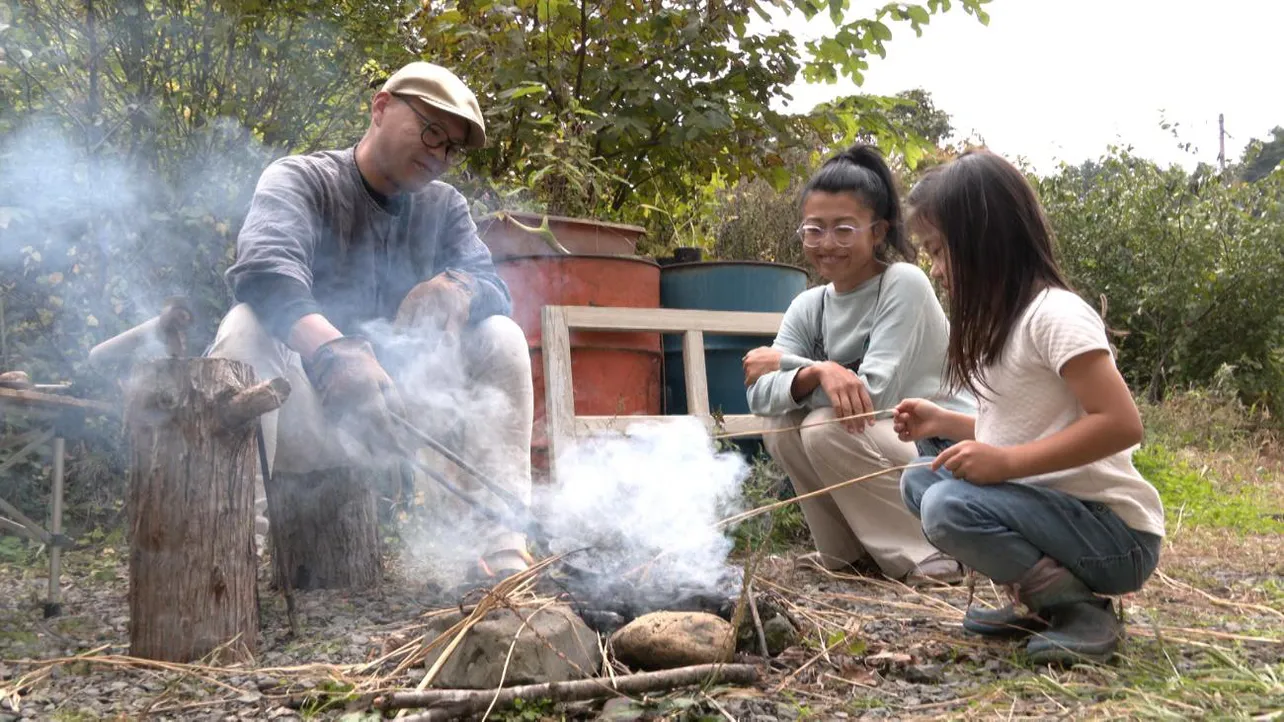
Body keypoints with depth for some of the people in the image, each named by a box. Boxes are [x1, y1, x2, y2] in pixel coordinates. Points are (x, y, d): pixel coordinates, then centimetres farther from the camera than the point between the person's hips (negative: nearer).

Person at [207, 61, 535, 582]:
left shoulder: (446, 207, 12)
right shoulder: (300, 180, -4)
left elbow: (494, 288, -5)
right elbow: (263, 269, -26)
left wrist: (454, 288, -31)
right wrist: (331, 350, -47)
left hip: (398, 411, 4)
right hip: (303, 411, -4)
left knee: (500, 337, -13)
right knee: (247, 326, -29)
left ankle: (502, 554, -24)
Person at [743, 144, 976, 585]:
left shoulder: (904, 284, -16)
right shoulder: (807, 307, 2)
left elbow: (874, 393, -24)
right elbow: (760, 396, -12)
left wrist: (784, 363, -15)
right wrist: (818, 373, -32)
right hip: (874, 449, 7)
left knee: (827, 427, -25)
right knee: (781, 424, -9)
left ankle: (931, 560, -12)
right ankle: (848, 553, 5)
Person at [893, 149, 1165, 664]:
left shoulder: (1053, 313, -18)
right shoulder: (1003, 319, 11)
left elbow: (1121, 424, -25)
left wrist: (1006, 461, -26)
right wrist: (943, 422, 8)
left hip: (1115, 532, -10)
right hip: (1057, 506, 10)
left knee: (949, 506, -27)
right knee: (919, 482, 7)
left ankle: (1080, 608, -8)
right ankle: (1042, 602, 6)